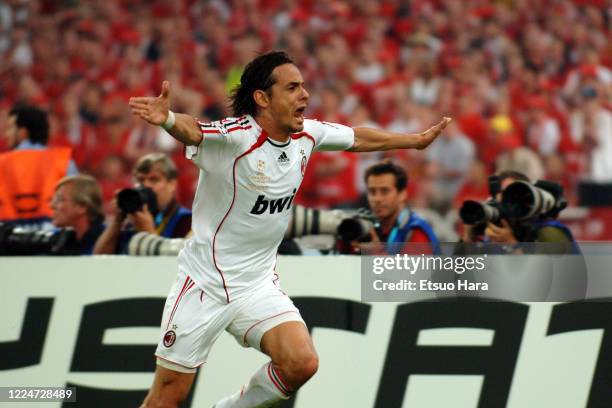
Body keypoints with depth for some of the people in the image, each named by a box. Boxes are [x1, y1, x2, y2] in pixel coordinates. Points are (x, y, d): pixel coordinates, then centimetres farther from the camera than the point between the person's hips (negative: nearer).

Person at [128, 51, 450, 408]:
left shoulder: (307, 133, 0)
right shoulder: (235, 135, -21)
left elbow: (359, 138, 19)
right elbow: (191, 131, -42)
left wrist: (417, 140, 29)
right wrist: (168, 119, -65)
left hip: (260, 283, 6)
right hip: (206, 281, -6)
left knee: (302, 363, -15)